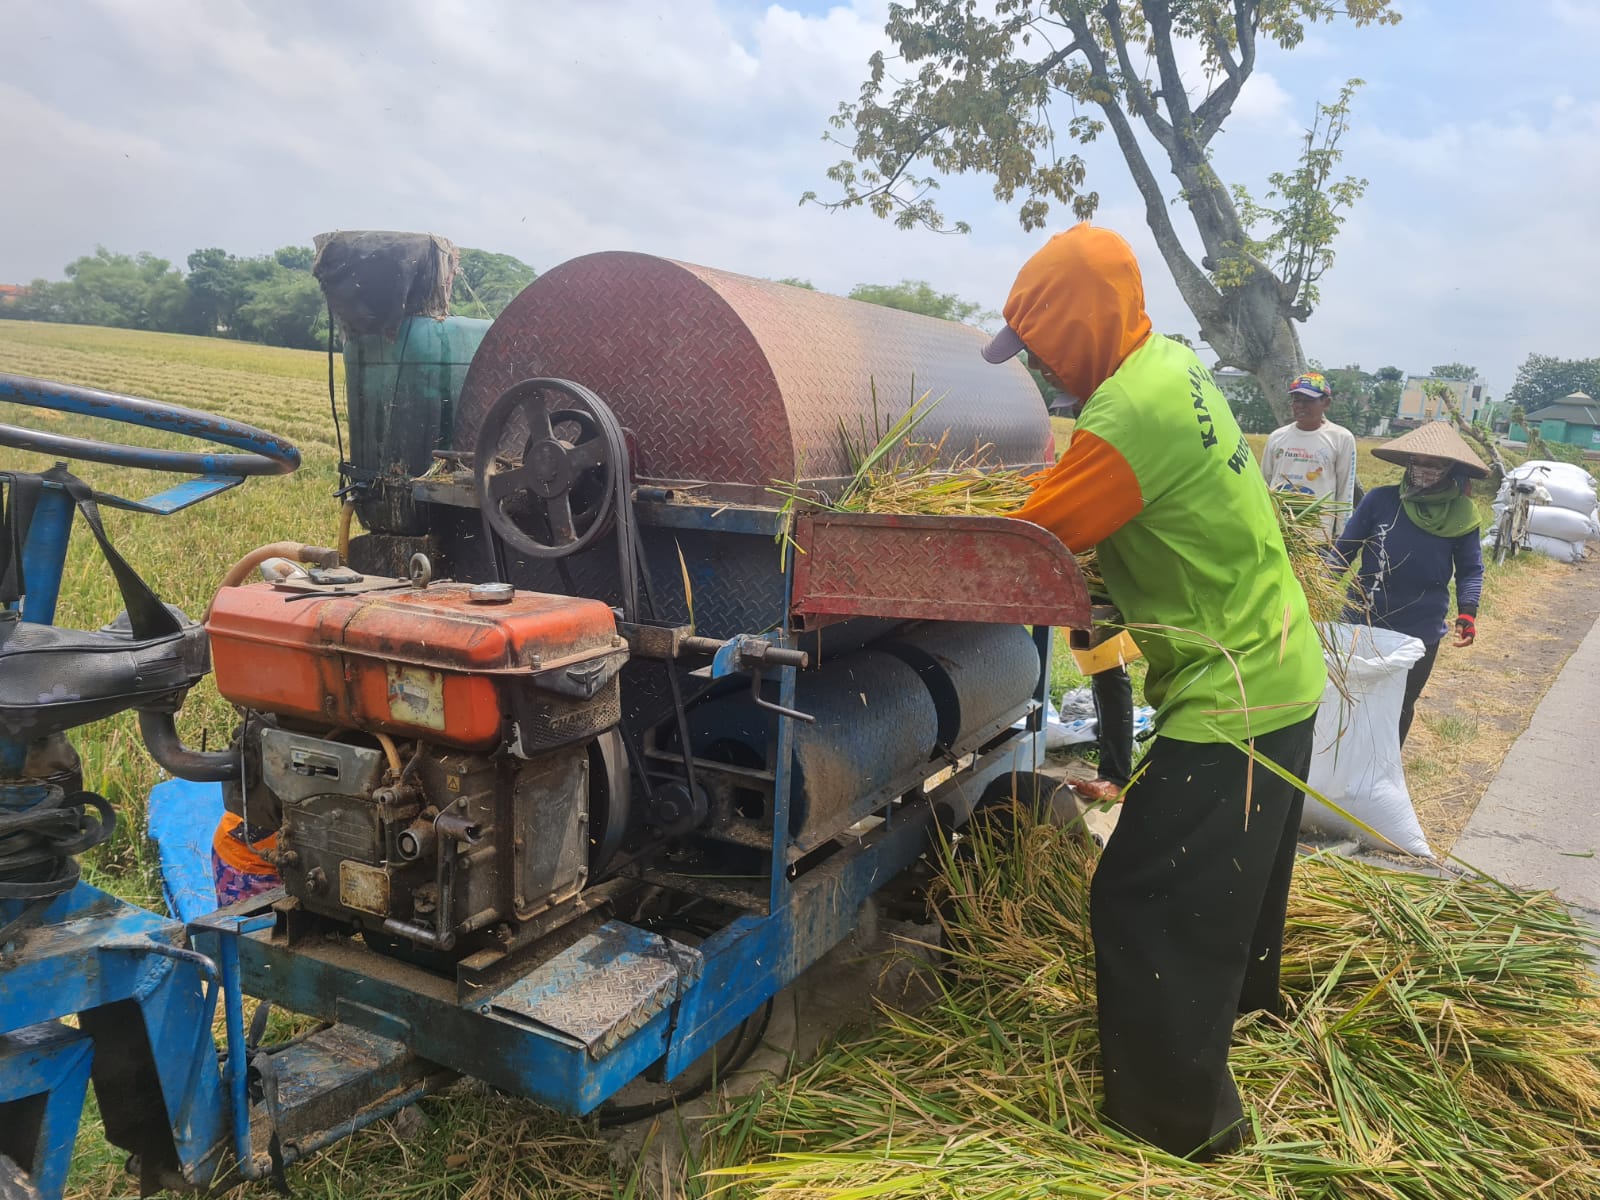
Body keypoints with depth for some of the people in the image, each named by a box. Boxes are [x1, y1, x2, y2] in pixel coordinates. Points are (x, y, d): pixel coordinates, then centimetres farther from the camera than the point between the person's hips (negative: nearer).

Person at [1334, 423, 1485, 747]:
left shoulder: (1462, 515, -5)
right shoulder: (1380, 500, -11)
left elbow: (1470, 569, 4)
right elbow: (1345, 549, -5)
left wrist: (1467, 611, -9)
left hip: (1421, 632, 1)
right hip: (1364, 621, -1)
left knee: (1401, 706, 17)